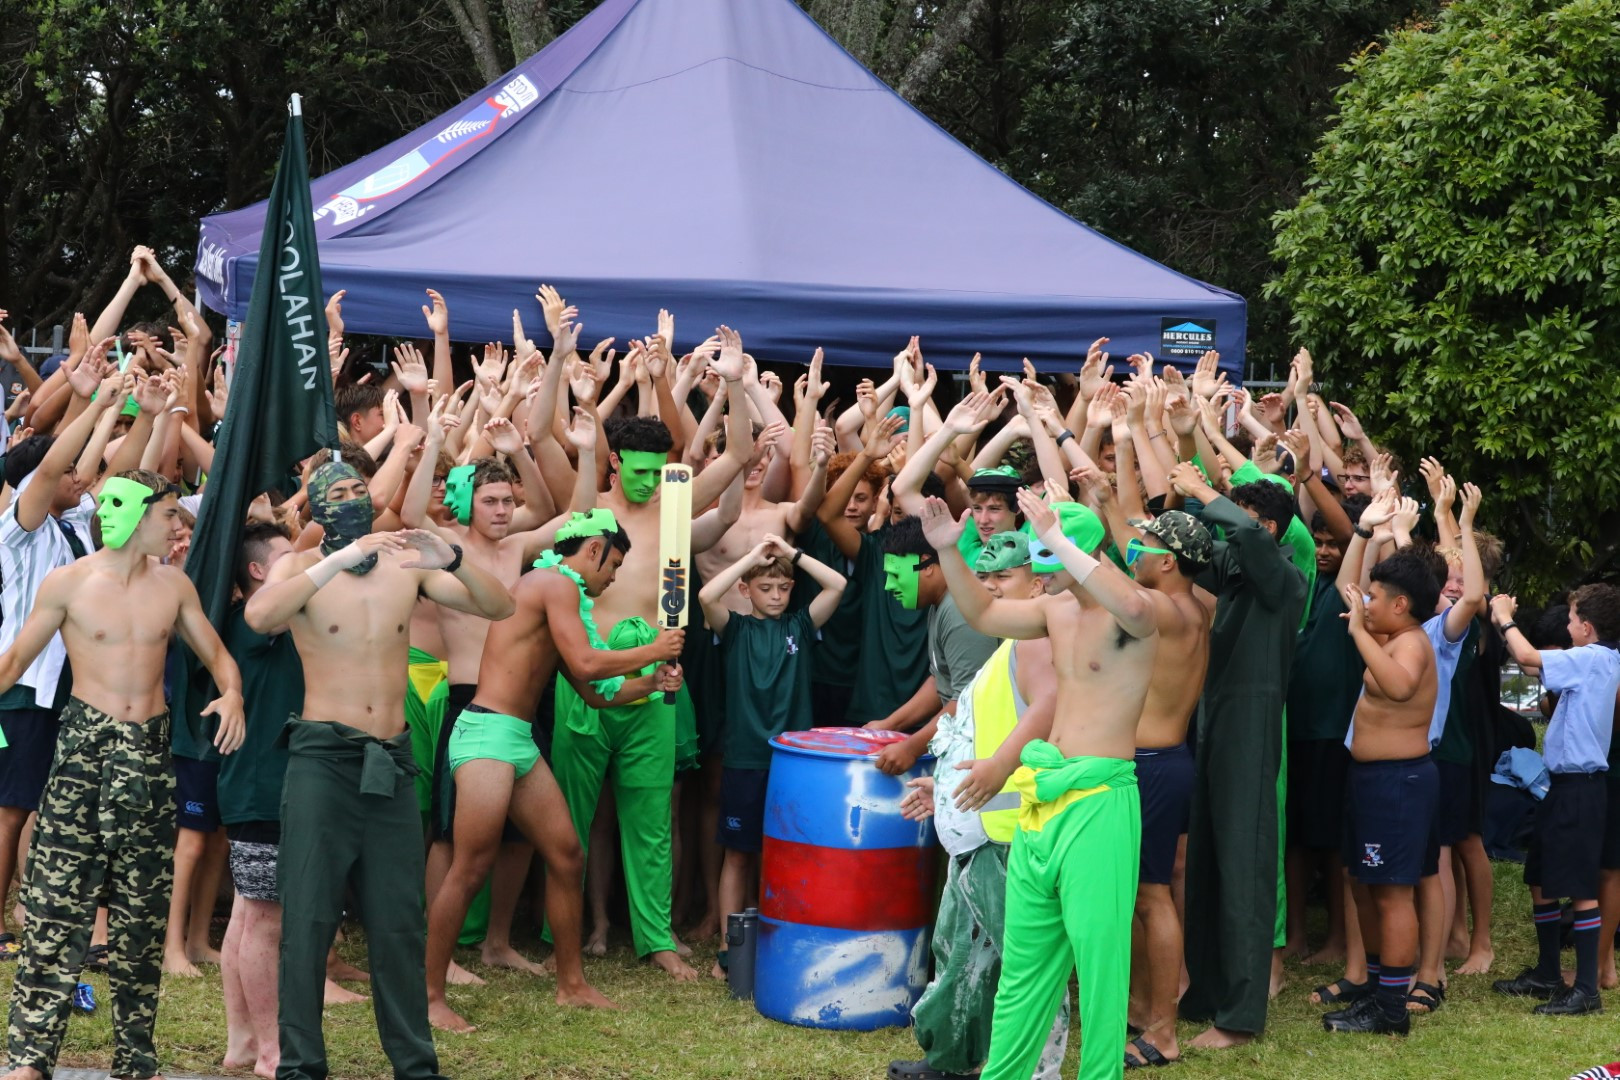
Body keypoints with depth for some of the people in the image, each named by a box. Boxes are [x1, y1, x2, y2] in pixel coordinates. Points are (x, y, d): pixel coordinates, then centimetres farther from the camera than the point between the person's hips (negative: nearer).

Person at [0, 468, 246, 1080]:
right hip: (84, 746, -4)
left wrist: (232, 693, -8)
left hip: (150, 751, 4)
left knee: (142, 912, 7)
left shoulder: (173, 584, 6)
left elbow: (215, 653, 13)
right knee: (58, 906, -8)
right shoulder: (68, 583, -3)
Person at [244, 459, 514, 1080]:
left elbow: (499, 608, 3)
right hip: (322, 758, -3)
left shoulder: (406, 564, 8)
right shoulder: (301, 568, 0)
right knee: (308, 917, -2)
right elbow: (259, 616, -22)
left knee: (399, 921, 8)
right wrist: (340, 559, -26)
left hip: (392, 761, 3)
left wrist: (451, 562, -15)